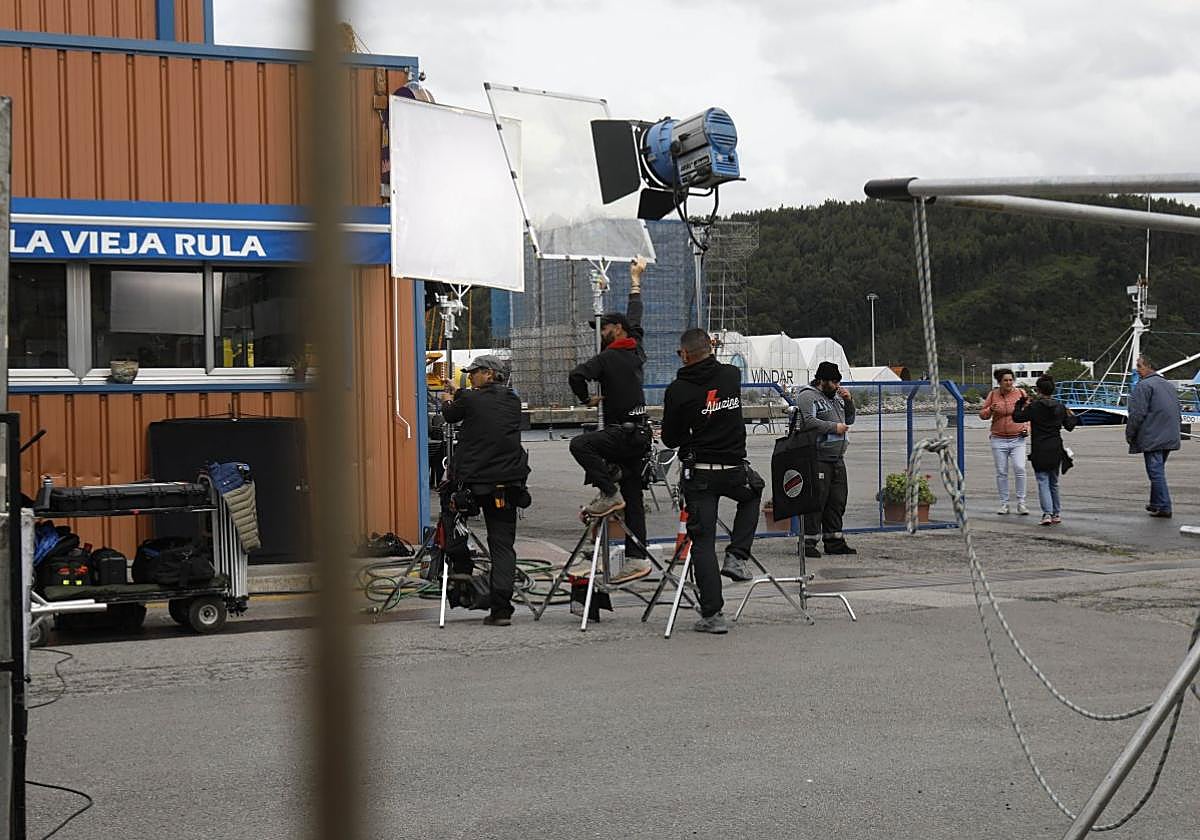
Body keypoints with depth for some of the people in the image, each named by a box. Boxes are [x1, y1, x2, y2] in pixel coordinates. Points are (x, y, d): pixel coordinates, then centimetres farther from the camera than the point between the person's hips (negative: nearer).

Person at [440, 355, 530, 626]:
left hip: (472, 481, -3)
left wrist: (448, 400, 36)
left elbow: (450, 415, 12)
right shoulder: (513, 401, 7)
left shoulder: (471, 400, -7)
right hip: (508, 486, 3)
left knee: (450, 507, 28)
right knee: (503, 545, 4)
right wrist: (458, 393, 40)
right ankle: (501, 610, -3)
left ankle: (461, 566, 23)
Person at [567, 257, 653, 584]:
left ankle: (609, 493, -17)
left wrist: (587, 399, -3)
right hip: (640, 434, 8)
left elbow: (577, 375, -22)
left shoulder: (609, 357, -9)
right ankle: (636, 558, 3)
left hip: (624, 432, -8)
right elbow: (635, 318, 28)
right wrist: (635, 280, 40)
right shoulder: (635, 351, 13)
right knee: (633, 500, 6)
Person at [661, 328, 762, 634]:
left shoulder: (678, 390, -10)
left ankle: (712, 614, -3)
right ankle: (737, 557, 17)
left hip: (699, 474, -2)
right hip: (735, 470, 3)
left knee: (703, 541, 3)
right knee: (752, 494, 35)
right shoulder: (732, 375, 0)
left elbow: (670, 439, 0)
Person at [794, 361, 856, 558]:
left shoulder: (835, 396, 19)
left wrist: (849, 401, 9)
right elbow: (809, 422, -22)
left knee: (837, 501, 11)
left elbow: (849, 420, 26)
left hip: (837, 459, 9)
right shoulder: (807, 397, -9)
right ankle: (808, 543, -5)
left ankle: (834, 541, 19)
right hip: (818, 459, -9)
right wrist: (834, 427, -16)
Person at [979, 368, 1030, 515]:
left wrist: (1027, 428, -1)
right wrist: (991, 409, -14)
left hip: (1017, 439, -1)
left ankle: (1021, 503, -4)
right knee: (1001, 473, 3)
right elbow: (982, 415, 6)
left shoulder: (1021, 393, 2)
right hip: (999, 440, 1)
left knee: (1019, 469, -13)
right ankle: (1004, 504, 11)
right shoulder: (993, 395, 2)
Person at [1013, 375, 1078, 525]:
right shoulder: (1060, 407, 3)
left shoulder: (1033, 406, -10)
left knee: (1043, 482, -3)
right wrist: (1073, 417, 32)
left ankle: (1047, 513, -18)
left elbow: (1017, 417, -3)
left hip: (1039, 451, -4)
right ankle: (1057, 514, 21)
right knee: (1054, 482, 17)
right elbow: (1069, 426, 11)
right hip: (1056, 450, 4)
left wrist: (1020, 404, 13)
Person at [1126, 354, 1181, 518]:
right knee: (1158, 470, 19)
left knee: (1156, 471, -7)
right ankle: (1156, 503, 26)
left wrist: (1129, 434, -6)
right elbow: (1179, 412, 24)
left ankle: (1164, 507, -11)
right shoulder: (1170, 386, 18)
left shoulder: (1143, 386, -11)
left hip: (1152, 439, -9)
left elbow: (1137, 414, -16)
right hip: (1170, 437, 9)